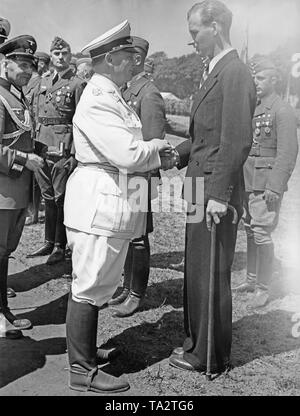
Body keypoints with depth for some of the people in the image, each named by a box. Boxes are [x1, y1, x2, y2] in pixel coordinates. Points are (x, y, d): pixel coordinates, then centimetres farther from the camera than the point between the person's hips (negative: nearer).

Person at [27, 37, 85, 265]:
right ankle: (49, 243, 23)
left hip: (64, 146, -6)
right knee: (48, 196, 13)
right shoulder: (43, 82, 16)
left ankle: (60, 247, 9)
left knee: (61, 197, -1)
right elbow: (37, 115, 18)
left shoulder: (77, 84, -2)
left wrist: (76, 152, -14)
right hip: (42, 145, 6)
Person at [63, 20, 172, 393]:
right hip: (99, 204, -11)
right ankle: (82, 371, 12)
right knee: (88, 286, -1)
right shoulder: (97, 101, -16)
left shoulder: (111, 96, 18)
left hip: (112, 204, 11)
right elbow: (129, 155, -23)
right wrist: (156, 146, -4)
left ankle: (83, 352, 33)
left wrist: (154, 153, 3)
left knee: (92, 284, 18)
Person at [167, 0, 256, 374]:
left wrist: (219, 195, -23)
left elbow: (237, 140, -21)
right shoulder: (214, 72, 16)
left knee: (211, 274, 2)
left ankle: (211, 357, 18)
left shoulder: (234, 74, -15)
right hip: (201, 191, 10)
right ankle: (198, 341, 34)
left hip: (215, 193, -10)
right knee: (196, 271, 18)